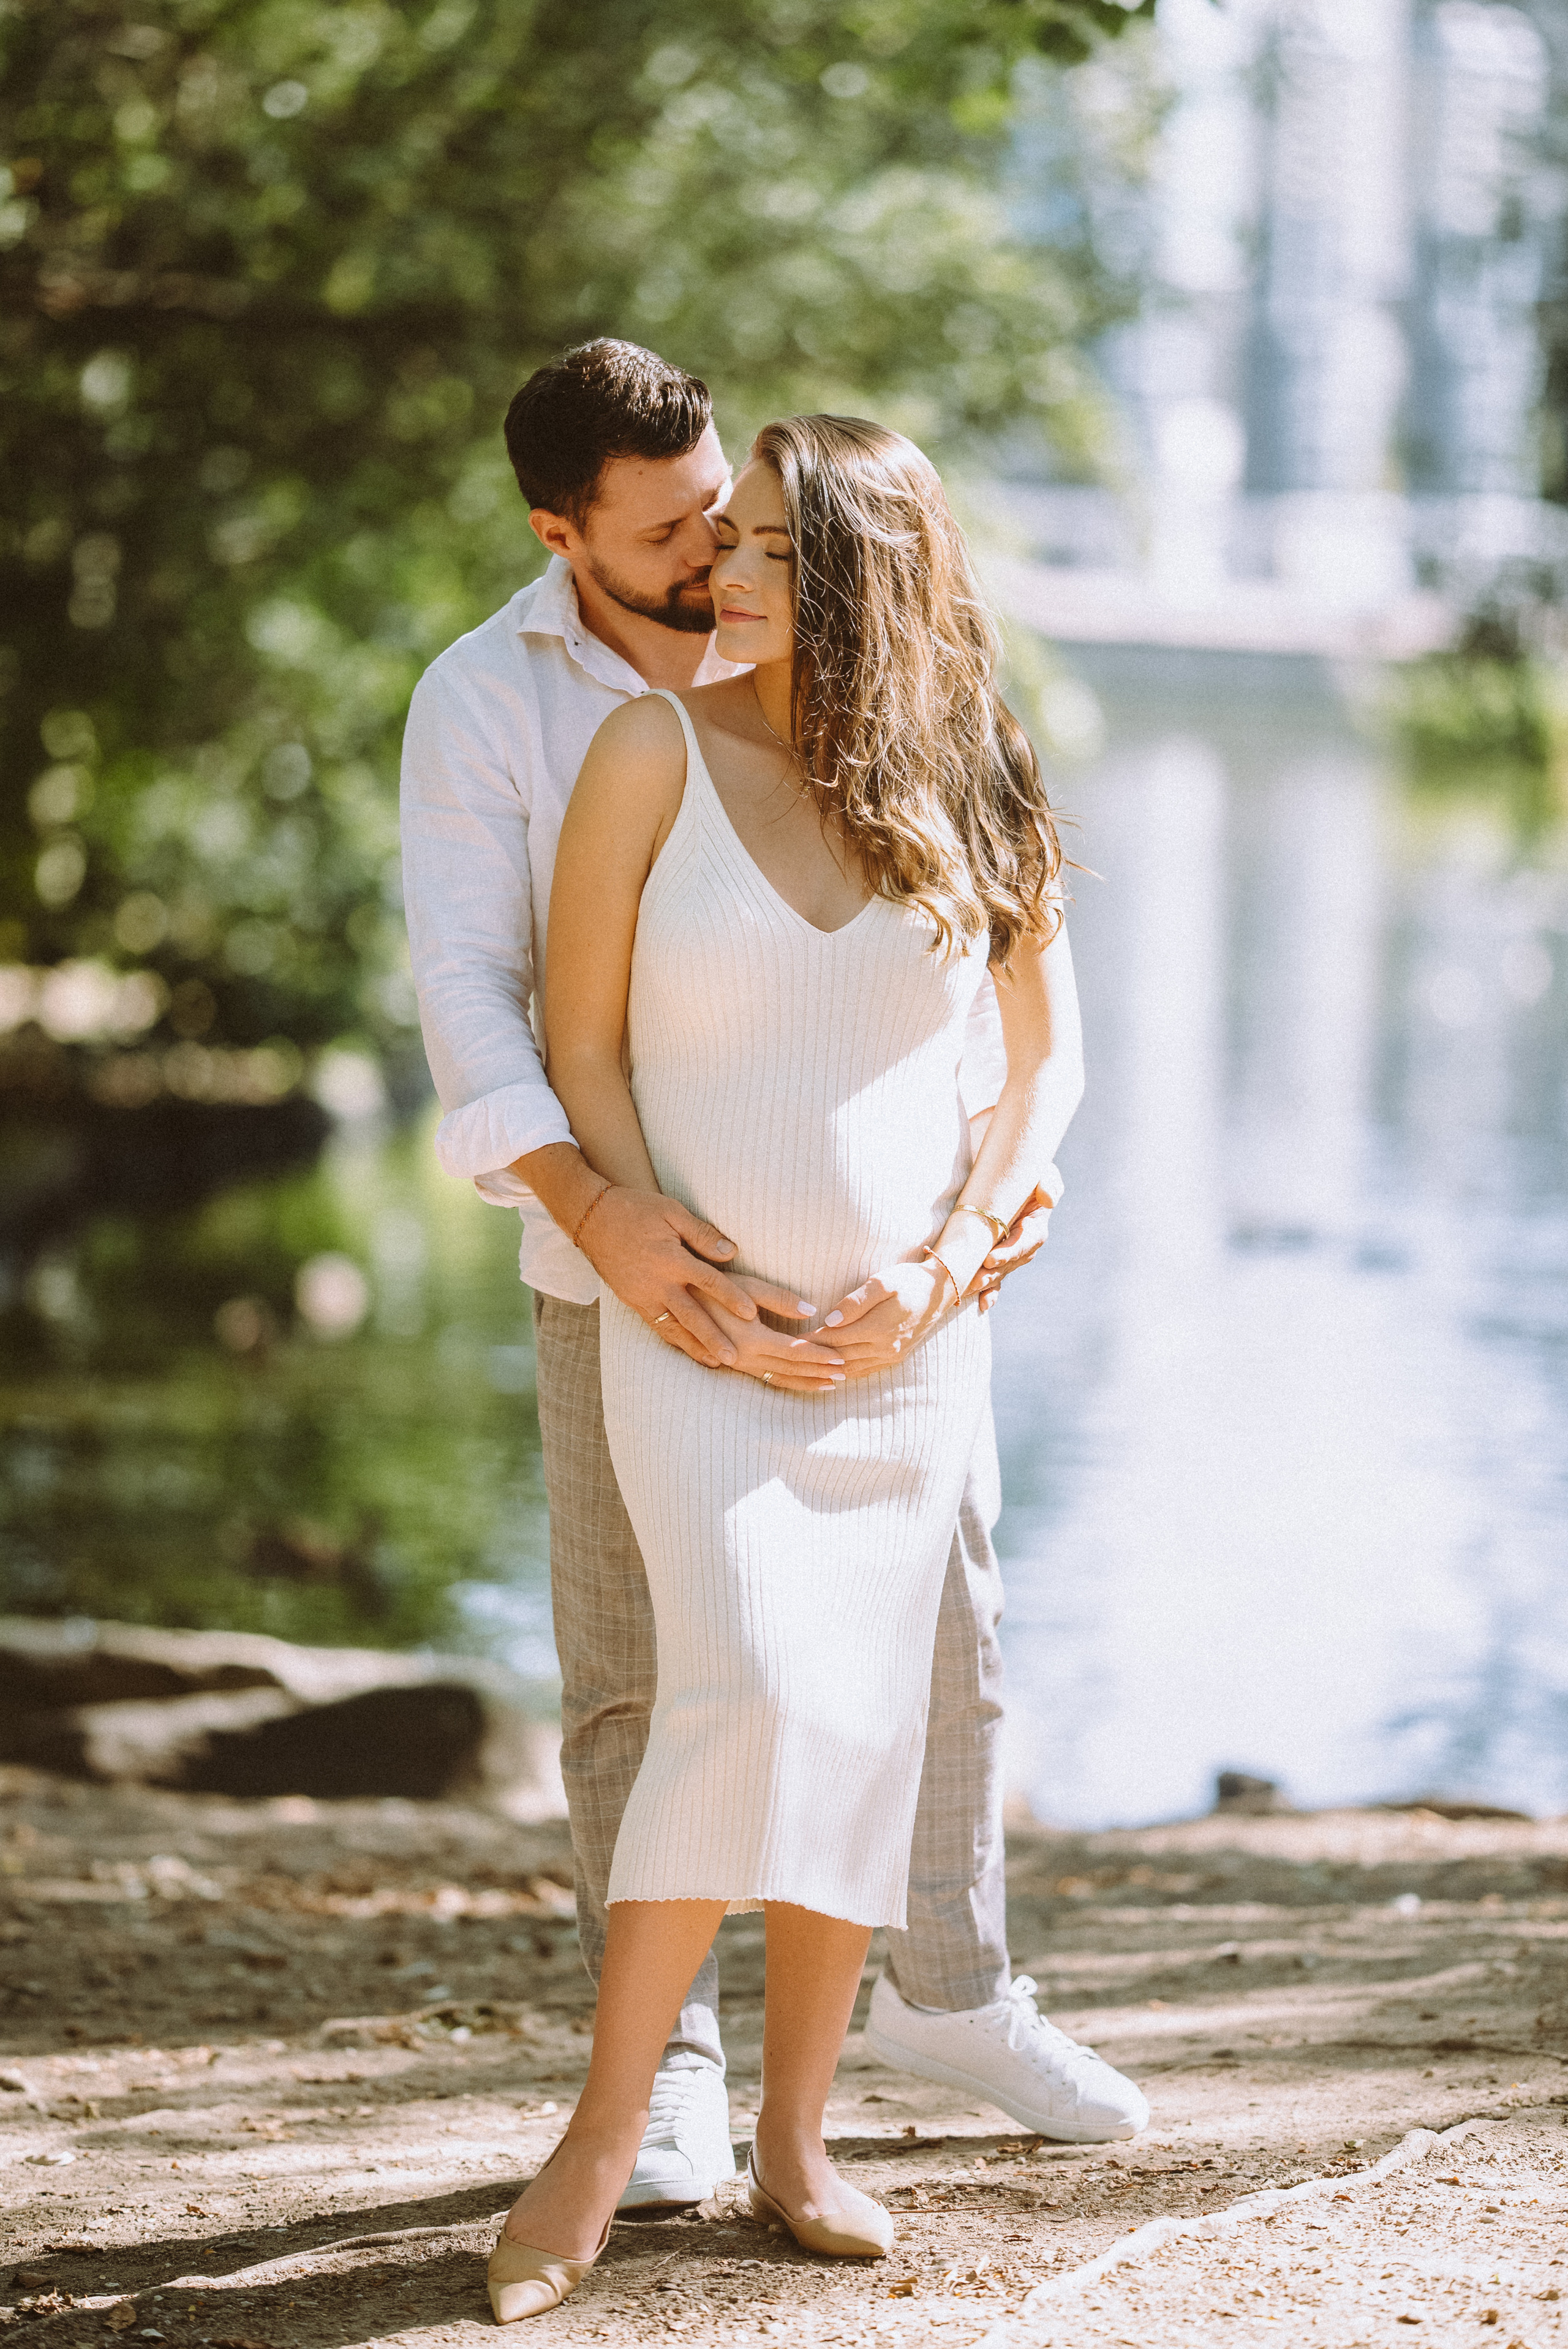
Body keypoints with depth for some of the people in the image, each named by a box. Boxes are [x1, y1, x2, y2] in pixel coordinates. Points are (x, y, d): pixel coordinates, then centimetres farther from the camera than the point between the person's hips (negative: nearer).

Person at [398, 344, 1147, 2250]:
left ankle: (948, 1987, 30)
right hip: (638, 1240, -3)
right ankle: (671, 2070, 13)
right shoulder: (480, 706, -10)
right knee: (637, 1665, 0)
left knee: (939, 1610, 10)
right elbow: (468, 997, -20)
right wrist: (589, 1203, -37)